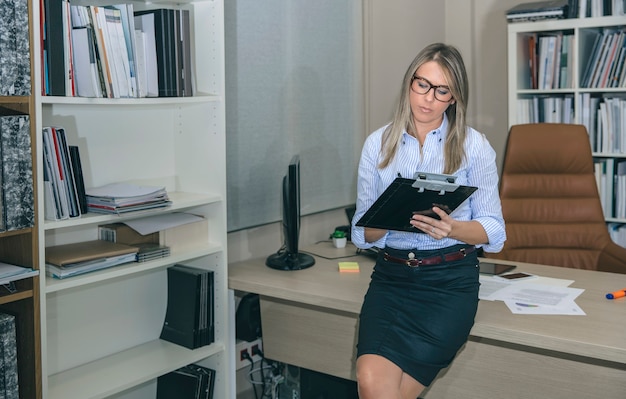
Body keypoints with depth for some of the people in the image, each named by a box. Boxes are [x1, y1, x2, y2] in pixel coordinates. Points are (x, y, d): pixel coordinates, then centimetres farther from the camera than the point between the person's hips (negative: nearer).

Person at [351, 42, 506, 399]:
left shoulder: (474, 146, 1)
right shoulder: (378, 144, 6)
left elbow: (494, 231, 1)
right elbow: (362, 233, 7)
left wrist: (452, 228, -19)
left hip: (451, 279, -2)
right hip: (391, 275, 2)